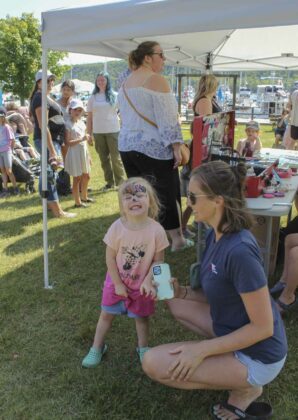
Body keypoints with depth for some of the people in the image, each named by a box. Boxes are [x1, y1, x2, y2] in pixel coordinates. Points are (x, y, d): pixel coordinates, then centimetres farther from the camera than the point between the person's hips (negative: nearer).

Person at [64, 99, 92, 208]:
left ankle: (84, 197, 34)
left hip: (83, 153, 8)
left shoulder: (81, 122, 10)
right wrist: (81, 139, -27)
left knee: (86, 176, 17)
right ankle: (77, 202, 8)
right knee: (77, 178, -1)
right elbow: (67, 142, -20)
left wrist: (88, 155, 17)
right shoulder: (68, 124, -14)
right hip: (75, 154, -8)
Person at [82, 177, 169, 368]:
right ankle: (97, 347, 37)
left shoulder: (156, 230, -23)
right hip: (117, 282, 1)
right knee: (106, 315, 16)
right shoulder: (117, 228, -22)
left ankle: (143, 348, 43)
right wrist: (118, 284, -12)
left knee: (142, 317, 18)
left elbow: (158, 260, -12)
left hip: (142, 285, 0)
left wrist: (148, 281, -20)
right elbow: (110, 258, -13)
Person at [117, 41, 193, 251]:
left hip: (127, 146, 8)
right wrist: (176, 147, -15)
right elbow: (167, 119, -17)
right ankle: (177, 239, 17)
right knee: (167, 193, 5)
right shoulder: (157, 80, -12)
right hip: (154, 148, -7)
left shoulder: (126, 84, 13)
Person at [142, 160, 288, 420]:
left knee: (153, 363, -14)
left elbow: (263, 327, -24)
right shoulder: (215, 235, -2)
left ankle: (244, 388, 2)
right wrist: (182, 292, -7)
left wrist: (202, 350, -22)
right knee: (176, 304, 16)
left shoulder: (239, 250, -31)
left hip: (257, 356, -9)